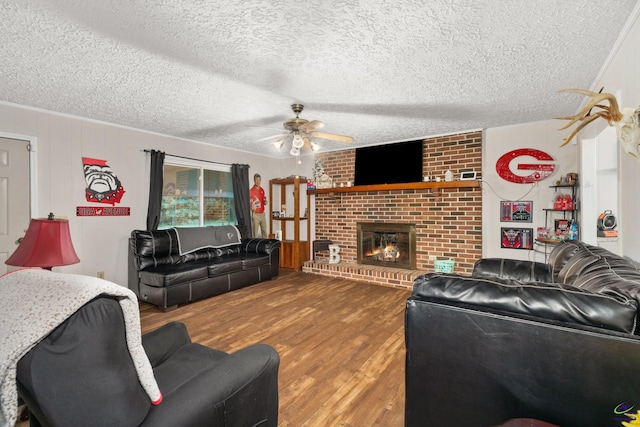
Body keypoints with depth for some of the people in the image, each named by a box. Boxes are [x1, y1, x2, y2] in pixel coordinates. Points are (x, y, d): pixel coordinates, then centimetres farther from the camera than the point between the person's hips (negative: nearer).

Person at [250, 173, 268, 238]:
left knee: (264, 231, 14)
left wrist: (265, 202, -2)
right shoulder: (251, 191, -11)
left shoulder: (262, 190, 10)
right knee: (255, 231, -3)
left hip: (262, 214, 6)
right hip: (255, 214, -6)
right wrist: (251, 207, -33)